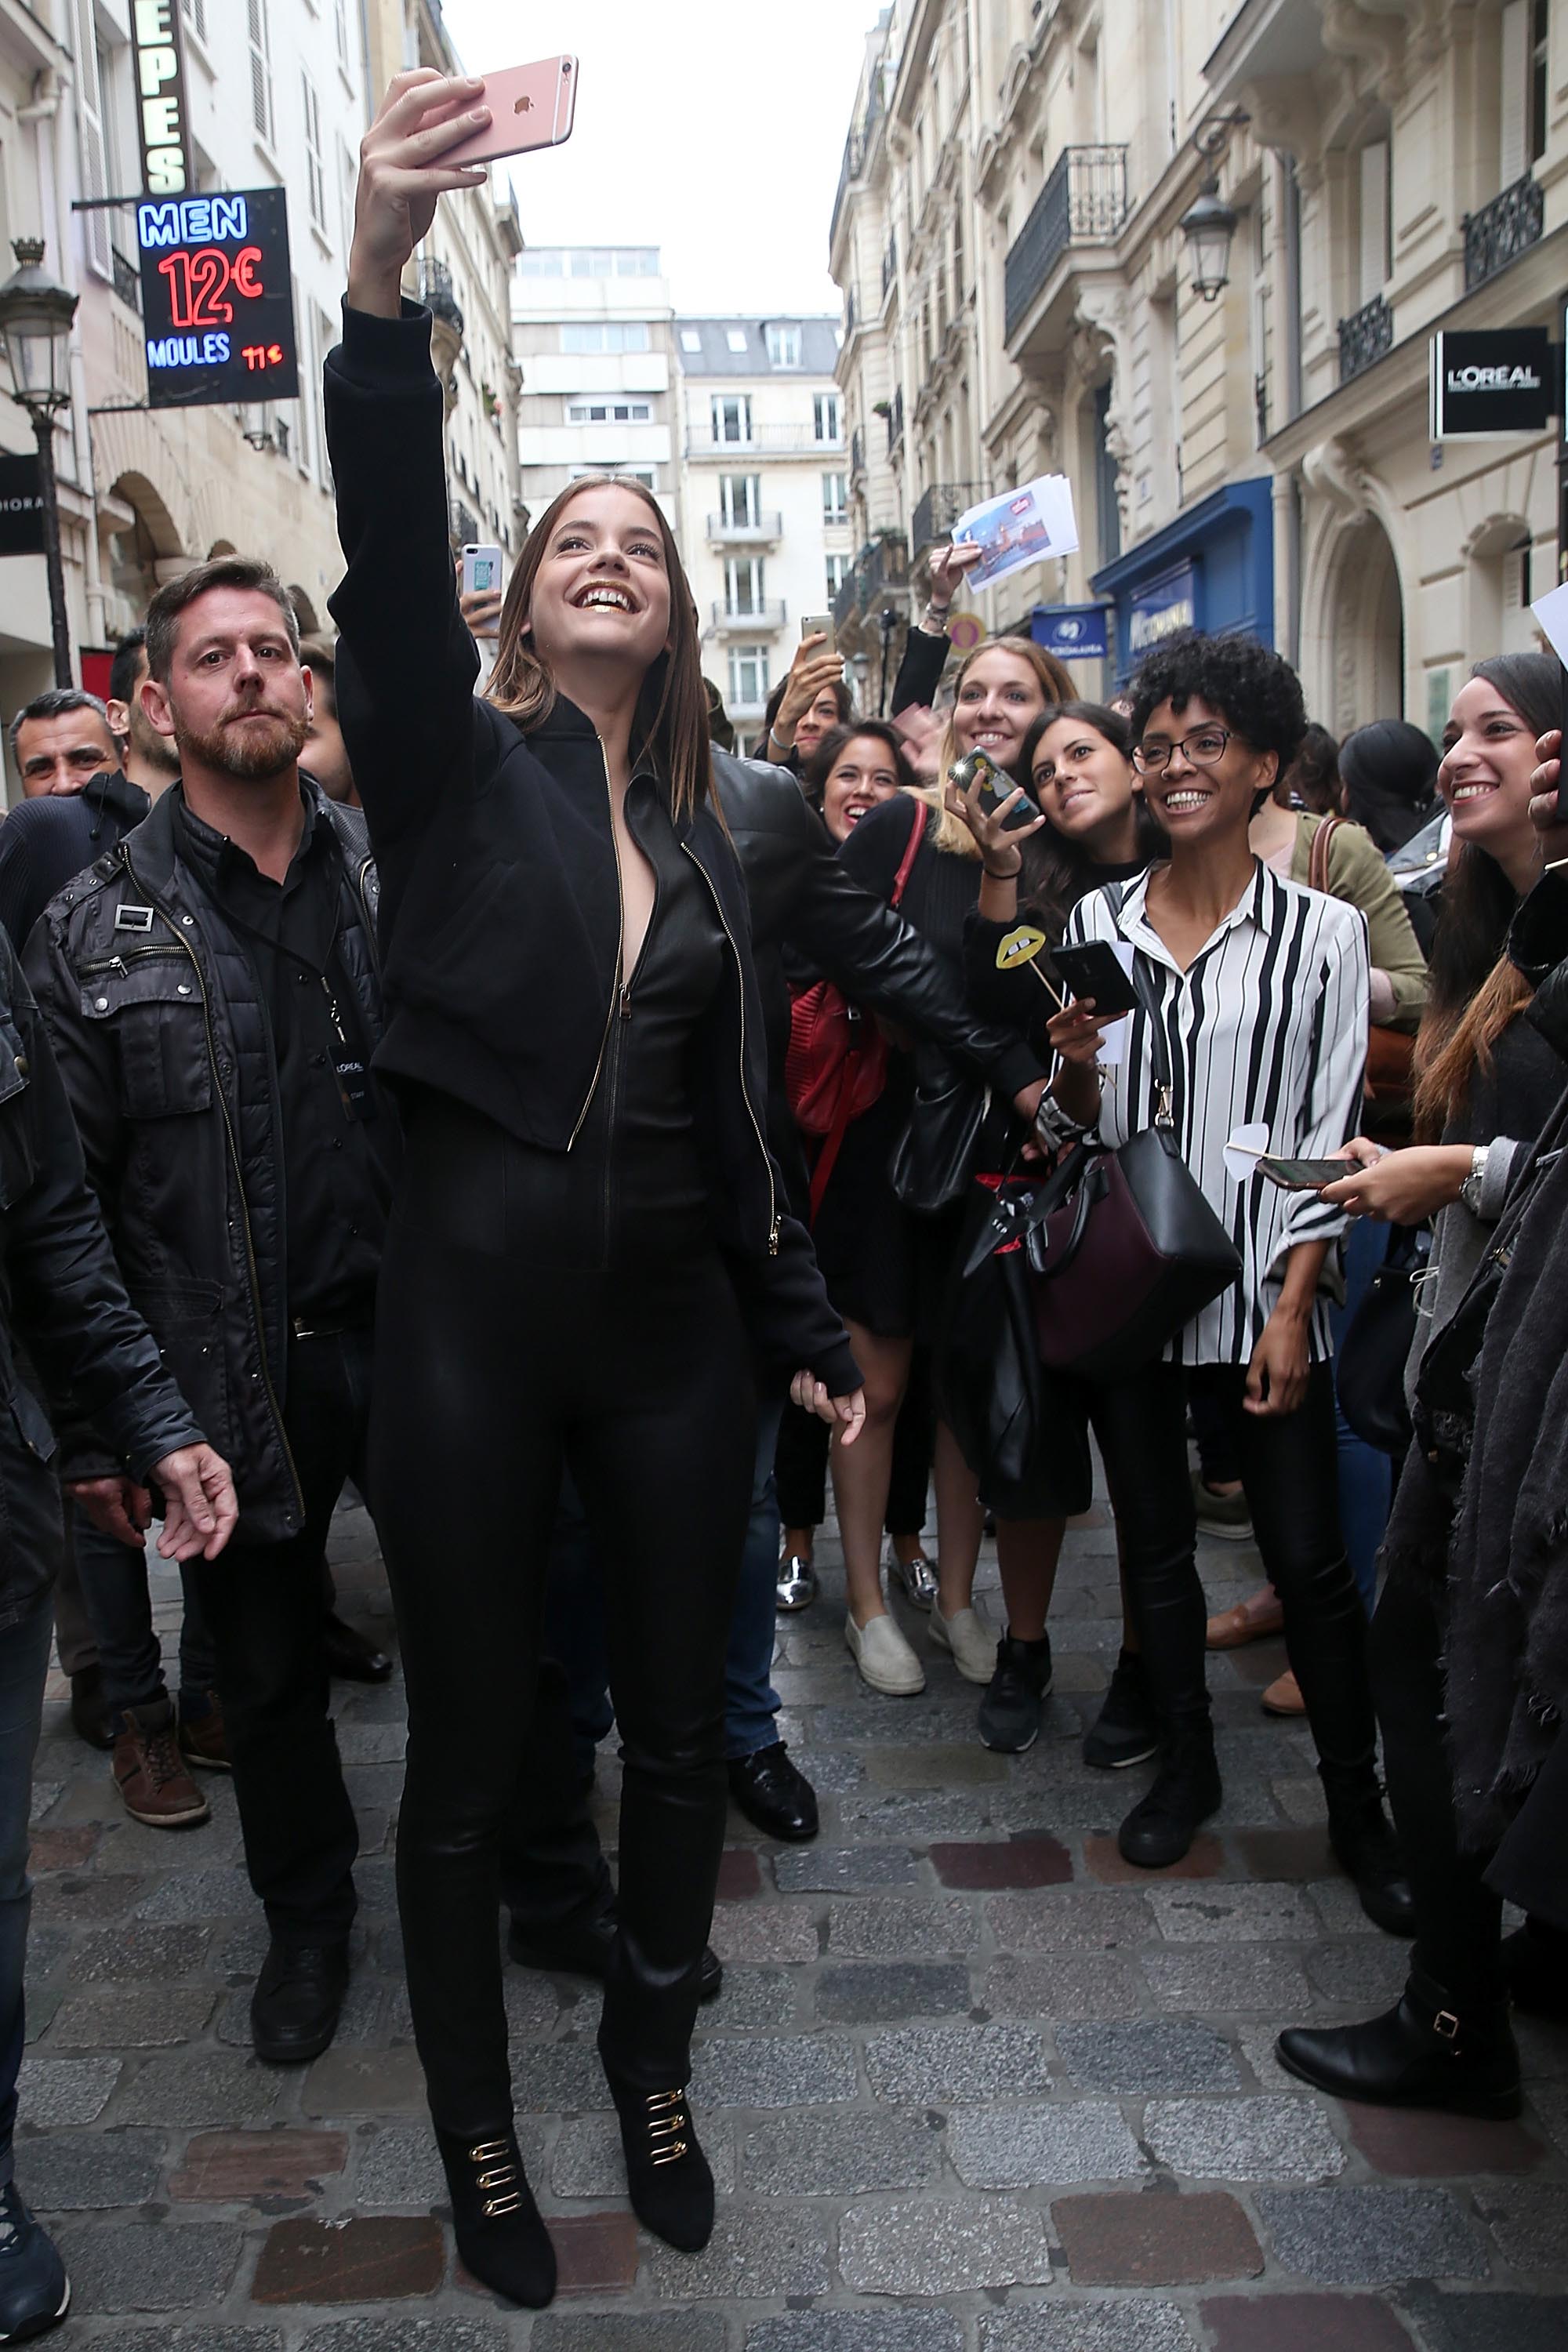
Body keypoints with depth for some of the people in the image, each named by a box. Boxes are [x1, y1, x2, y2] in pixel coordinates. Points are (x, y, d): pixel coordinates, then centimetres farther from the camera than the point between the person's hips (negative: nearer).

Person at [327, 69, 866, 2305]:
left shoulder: (700, 843, 11)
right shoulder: (454, 767, -1)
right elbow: (391, 548, -21)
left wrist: (807, 1327, 16)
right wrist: (383, 271, -36)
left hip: (673, 1327, 4)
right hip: (471, 1316, -4)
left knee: (681, 1725, 15)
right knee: (471, 1751, 9)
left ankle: (653, 2057, 40)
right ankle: (477, 2126, 32)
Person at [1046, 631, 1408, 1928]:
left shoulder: (1322, 932, -4)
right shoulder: (1096, 923, 5)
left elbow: (1330, 1138, -4)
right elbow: (1087, 1128, 10)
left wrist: (1293, 1310, -10)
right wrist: (1078, 1070, -13)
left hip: (1262, 1291, -3)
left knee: (1309, 1558, 1)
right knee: (1154, 1541, 13)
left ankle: (1359, 1807, 19)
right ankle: (1187, 1765, 31)